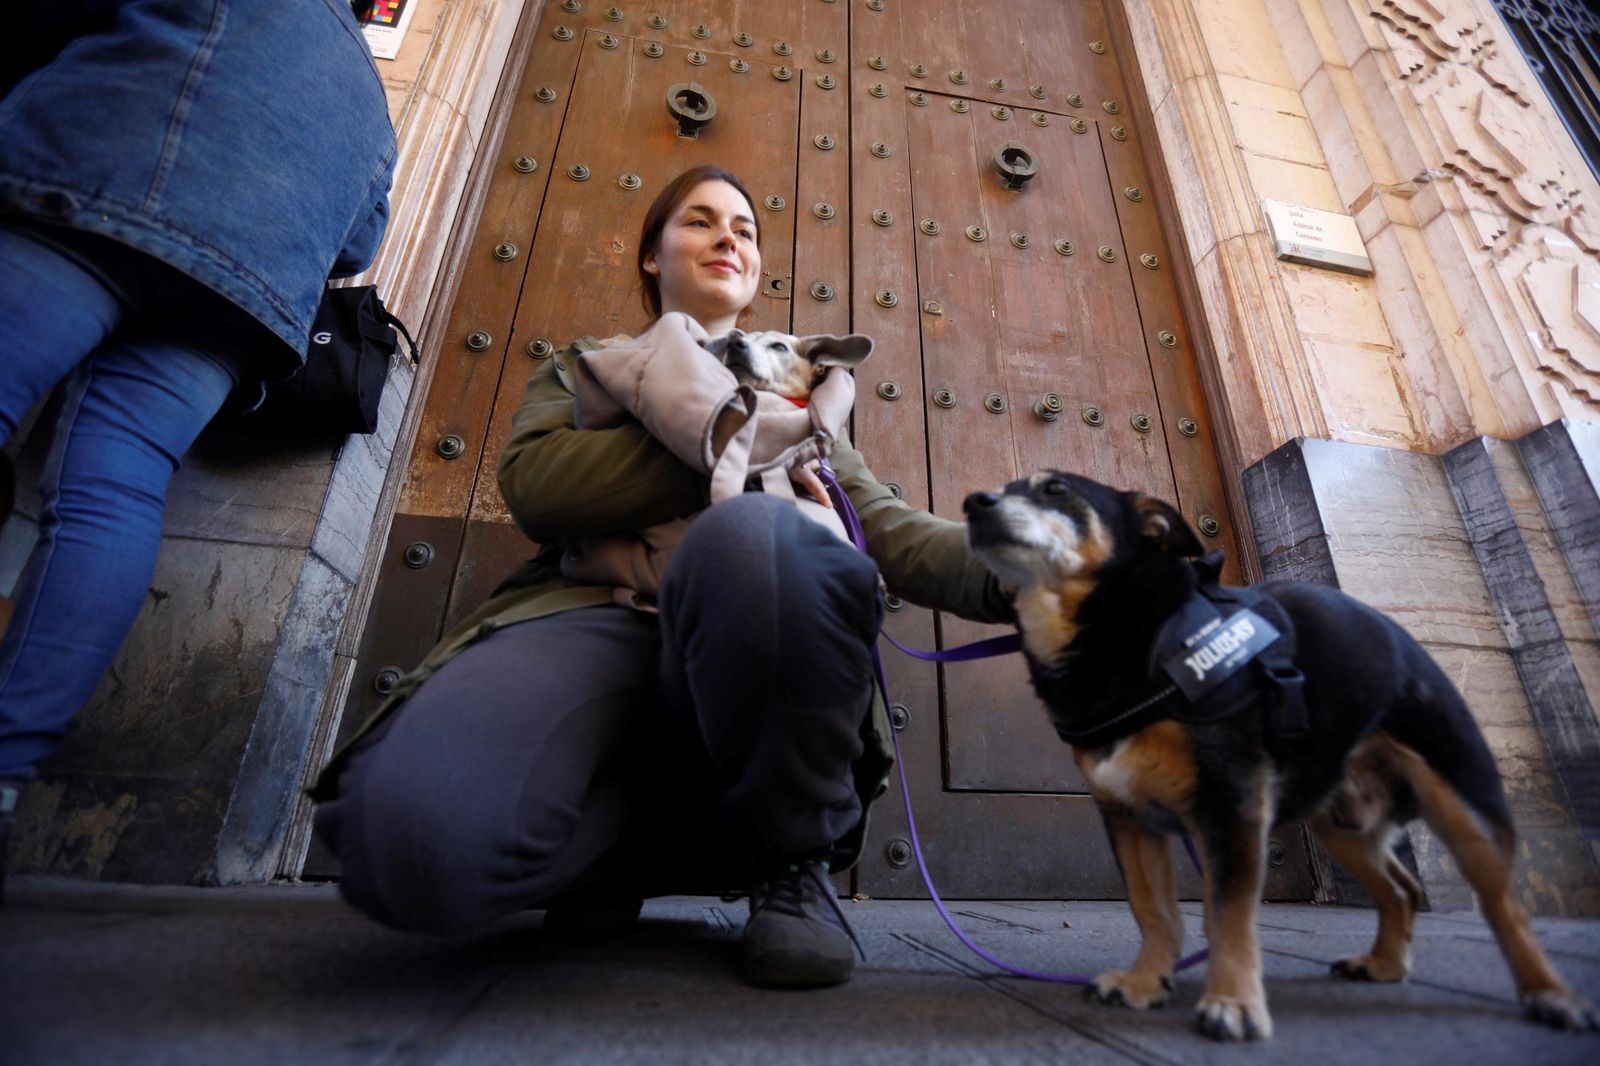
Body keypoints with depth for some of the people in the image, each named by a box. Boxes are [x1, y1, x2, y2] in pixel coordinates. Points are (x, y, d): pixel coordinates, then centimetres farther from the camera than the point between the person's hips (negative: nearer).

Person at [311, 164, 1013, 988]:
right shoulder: (585, 368, 26)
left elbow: (888, 530, 13)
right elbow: (533, 485, 3)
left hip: (742, 644, 1)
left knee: (748, 534, -36)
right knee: (412, 827, -32)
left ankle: (791, 864, -12)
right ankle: (628, 843, 0)